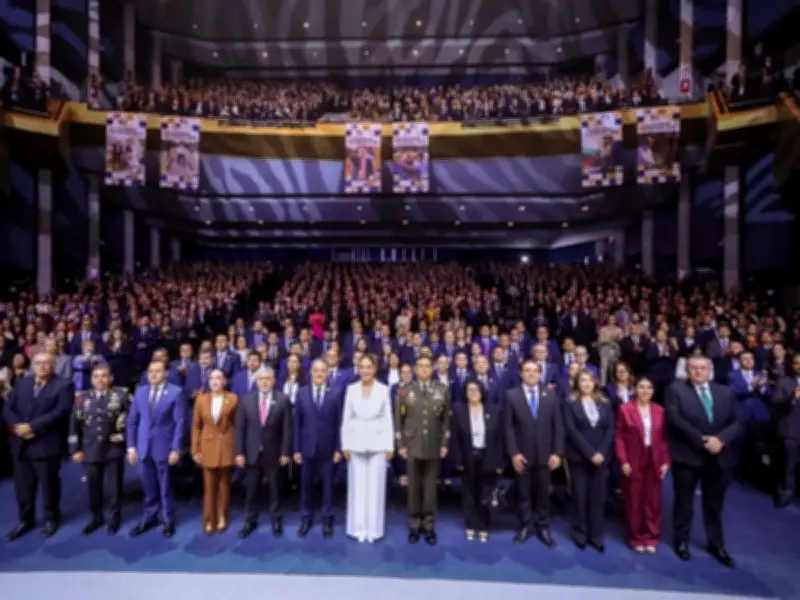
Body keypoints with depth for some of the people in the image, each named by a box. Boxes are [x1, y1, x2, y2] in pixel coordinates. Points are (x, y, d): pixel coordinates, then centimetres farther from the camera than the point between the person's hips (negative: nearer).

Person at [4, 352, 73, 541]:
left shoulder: (63, 385, -7)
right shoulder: (21, 383, 12)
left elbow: (60, 412, -17)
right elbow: (8, 408, 6)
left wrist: (32, 426, -20)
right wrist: (17, 425, -13)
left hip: (46, 445, -5)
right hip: (21, 444, 5)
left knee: (49, 484, 9)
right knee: (22, 485, 14)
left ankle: (51, 518, 28)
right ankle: (26, 520, 33)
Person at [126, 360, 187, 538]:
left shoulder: (176, 392, -8)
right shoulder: (140, 392, 6)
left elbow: (180, 422, -9)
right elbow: (132, 421, 9)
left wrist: (176, 449, -12)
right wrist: (131, 446, 3)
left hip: (164, 448, -3)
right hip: (143, 448, 3)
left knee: (165, 488, 10)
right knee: (149, 488, 13)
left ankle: (168, 520, 26)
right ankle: (149, 518, 30)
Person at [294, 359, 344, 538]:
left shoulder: (335, 393, -3)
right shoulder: (301, 393, 1)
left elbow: (339, 423, -3)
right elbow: (297, 423, 2)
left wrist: (338, 448, -5)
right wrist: (296, 449, -1)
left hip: (328, 448, -1)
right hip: (307, 447, 1)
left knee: (327, 485, 8)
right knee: (306, 485, 11)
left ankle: (327, 519, 23)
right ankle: (306, 518, 28)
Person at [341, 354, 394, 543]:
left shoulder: (383, 390, -1)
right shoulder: (351, 389, 3)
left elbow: (388, 419, 0)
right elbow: (346, 419, 4)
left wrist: (389, 446, -2)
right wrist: (345, 445, 0)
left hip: (377, 444, -1)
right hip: (356, 444, 1)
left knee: (375, 486, 5)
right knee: (357, 486, 7)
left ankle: (373, 528, 16)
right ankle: (358, 527, 18)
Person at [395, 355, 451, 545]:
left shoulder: (443, 390, 1)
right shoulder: (404, 390, -2)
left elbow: (446, 419, 3)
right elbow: (398, 419, -1)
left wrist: (445, 443, -2)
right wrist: (401, 444, -5)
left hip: (433, 447, 1)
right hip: (412, 446, 0)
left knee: (430, 487, 8)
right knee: (414, 487, 8)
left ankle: (429, 526, 20)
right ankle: (414, 525, 20)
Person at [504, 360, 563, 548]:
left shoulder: (550, 394, 2)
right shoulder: (512, 395, -3)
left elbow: (558, 425, 1)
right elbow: (508, 427, -4)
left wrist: (557, 452, -5)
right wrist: (513, 453, -11)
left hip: (545, 454, 1)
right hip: (522, 454, -1)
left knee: (543, 493, 10)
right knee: (524, 493, 10)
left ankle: (543, 528, 25)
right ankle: (524, 526, 26)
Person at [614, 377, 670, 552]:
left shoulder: (659, 411, 5)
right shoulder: (625, 409, -4)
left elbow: (664, 438, 7)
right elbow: (618, 437, -4)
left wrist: (665, 461, 0)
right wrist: (623, 461, -10)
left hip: (655, 462, 2)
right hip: (633, 462, -2)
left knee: (653, 501, 8)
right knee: (633, 501, 6)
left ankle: (651, 538, 24)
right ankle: (636, 538, 21)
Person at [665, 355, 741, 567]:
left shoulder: (726, 392, 8)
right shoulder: (676, 390, -5)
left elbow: (736, 422, 0)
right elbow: (675, 420, -15)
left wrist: (720, 439, -17)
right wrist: (702, 440, -19)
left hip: (720, 457, 3)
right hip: (687, 455, -3)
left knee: (715, 504, 16)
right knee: (684, 502, 11)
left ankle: (716, 544, 33)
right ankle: (681, 541, 28)